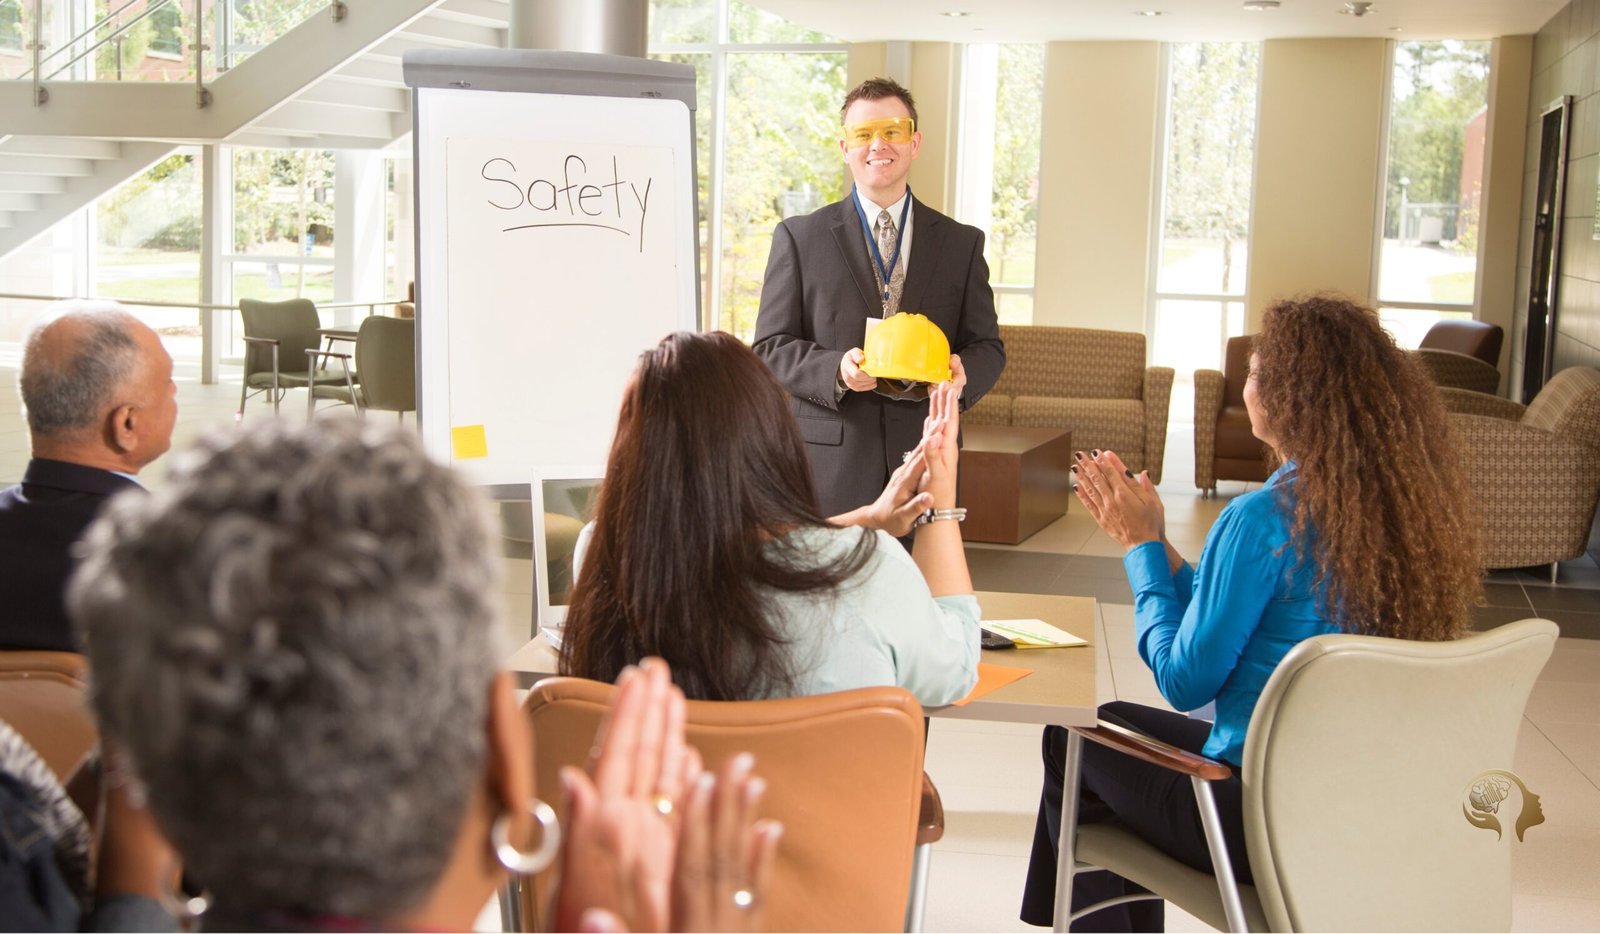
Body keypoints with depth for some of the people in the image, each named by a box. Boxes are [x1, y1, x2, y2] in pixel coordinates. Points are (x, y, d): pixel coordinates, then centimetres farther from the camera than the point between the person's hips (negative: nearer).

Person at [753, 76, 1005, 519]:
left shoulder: (961, 243, 13)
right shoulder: (798, 238, 7)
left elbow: (987, 346, 13)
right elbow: (770, 347, 4)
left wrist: (963, 372, -11)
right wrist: (836, 370, -16)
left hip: (926, 466, 2)